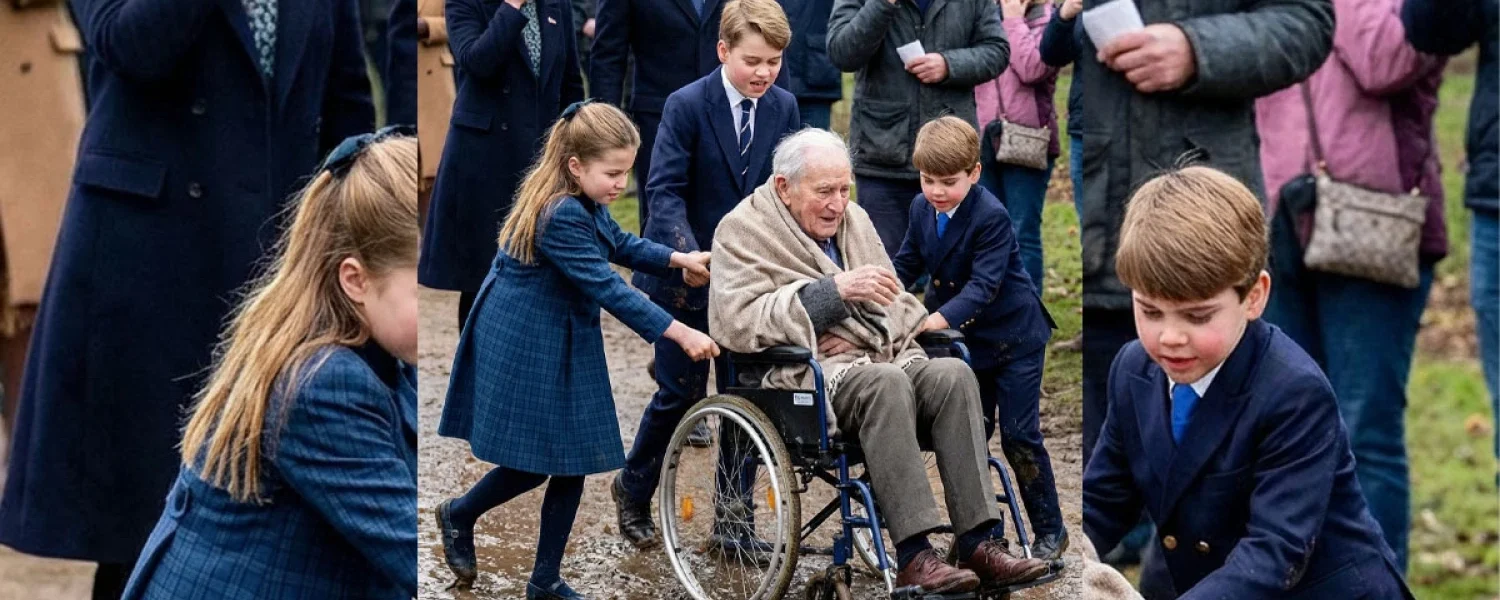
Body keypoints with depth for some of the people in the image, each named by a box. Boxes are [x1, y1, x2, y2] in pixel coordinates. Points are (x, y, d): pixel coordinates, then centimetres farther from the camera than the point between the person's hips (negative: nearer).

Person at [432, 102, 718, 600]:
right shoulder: (561, 216, -28)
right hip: (524, 348, -9)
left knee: (572, 463, 8)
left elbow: (621, 245, 16)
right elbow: (608, 289, -29)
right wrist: (680, 334, -28)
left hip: (565, 345, 9)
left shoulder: (586, 203, 0)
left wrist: (681, 260, 2)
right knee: (535, 463, 2)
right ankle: (458, 515, 30)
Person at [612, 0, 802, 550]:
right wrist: (688, 253, -33)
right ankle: (633, 490, 27)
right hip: (686, 274, -4)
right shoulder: (687, 105, -13)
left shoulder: (783, 107, 0)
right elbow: (664, 190, -18)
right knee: (682, 392, 2)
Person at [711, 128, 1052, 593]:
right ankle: (914, 556, -39)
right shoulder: (743, 230, 2)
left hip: (883, 356, 6)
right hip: (810, 375, -6)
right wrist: (834, 290, -18)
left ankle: (977, 541, -29)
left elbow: (899, 304, 25)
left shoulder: (855, 219, 22)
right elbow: (734, 320, -13)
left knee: (953, 373, -25)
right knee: (886, 382, -36)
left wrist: (870, 333, 0)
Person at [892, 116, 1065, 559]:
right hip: (969, 339, 7)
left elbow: (983, 285, -30)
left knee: (1019, 435, -5)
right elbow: (907, 263, 8)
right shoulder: (922, 209, -2)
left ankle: (1049, 531, 8)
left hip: (1014, 336, -7)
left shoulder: (992, 217, -24)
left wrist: (940, 319, -42)